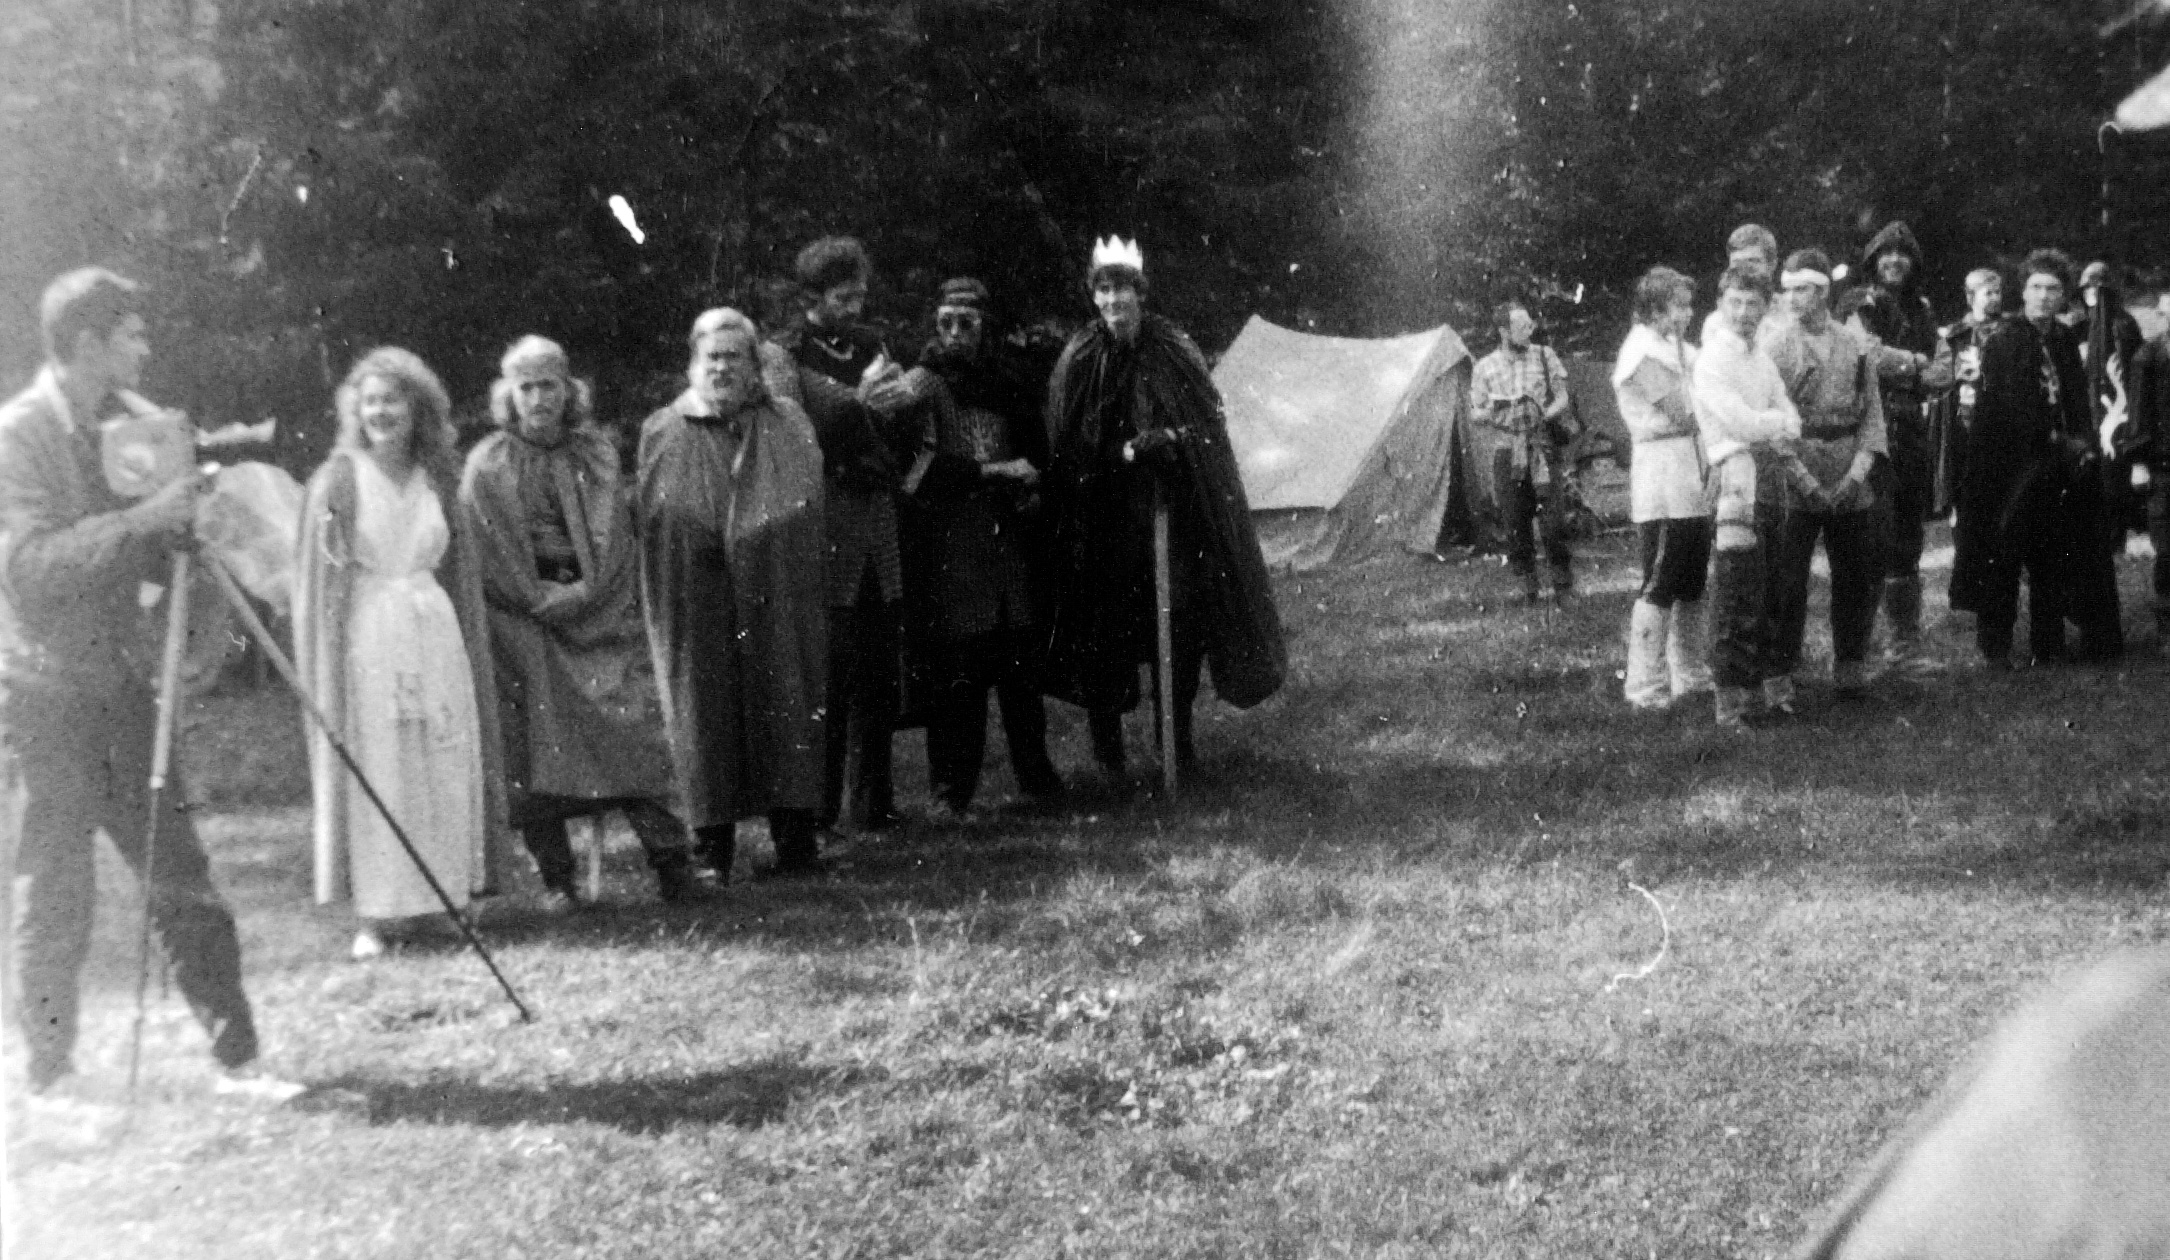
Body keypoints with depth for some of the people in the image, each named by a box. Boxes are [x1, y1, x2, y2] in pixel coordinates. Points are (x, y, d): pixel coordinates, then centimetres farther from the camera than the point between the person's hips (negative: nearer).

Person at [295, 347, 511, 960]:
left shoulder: (436, 480, 10)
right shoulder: (338, 480, -1)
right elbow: (320, 577, -2)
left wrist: (470, 649, 10)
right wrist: (324, 666, -9)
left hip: (434, 635, 4)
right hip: (367, 640, -4)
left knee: (443, 773, 3)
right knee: (374, 774, -3)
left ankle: (433, 897, 13)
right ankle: (377, 914, 3)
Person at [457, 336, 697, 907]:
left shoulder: (597, 453, 10)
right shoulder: (488, 467, 2)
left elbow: (616, 545, 6)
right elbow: (494, 566, -1)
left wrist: (578, 599, -7)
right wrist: (547, 601, -8)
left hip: (601, 618, 2)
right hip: (525, 624, -2)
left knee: (634, 727, -10)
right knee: (537, 747, -8)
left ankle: (671, 861, -8)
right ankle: (557, 879, -2)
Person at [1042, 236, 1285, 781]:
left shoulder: (1175, 350, 1)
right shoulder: (1079, 361, -4)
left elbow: (1209, 421, 6)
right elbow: (1070, 449, -5)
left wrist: (1173, 440, -13)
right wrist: (1128, 453, -17)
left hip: (1176, 510, 2)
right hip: (1107, 517, -2)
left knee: (1183, 620, 4)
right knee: (1106, 629, -1)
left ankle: (1177, 731, 21)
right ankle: (1107, 745, 11)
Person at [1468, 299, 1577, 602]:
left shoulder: (1544, 356, 6)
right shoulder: (1485, 367, 6)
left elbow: (1562, 399, 6)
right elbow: (1476, 412, 10)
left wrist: (1545, 415, -15)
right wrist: (1495, 411, -13)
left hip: (1544, 445, -1)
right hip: (1506, 449, 1)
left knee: (1555, 517, -7)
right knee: (1516, 519, 0)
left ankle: (1563, 582, 4)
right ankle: (1527, 582, 12)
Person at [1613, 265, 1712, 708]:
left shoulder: (1674, 348, 17)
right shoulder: (1644, 352, -11)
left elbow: (1696, 410, 11)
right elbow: (1685, 413, -16)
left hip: (1691, 477, 9)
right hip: (1662, 475, -9)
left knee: (1692, 585, 14)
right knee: (1660, 587, -7)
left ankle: (1691, 675, 23)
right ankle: (1646, 688, -3)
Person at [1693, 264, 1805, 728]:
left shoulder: (1763, 360, 18)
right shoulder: (1711, 361, -6)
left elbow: (1792, 424, 13)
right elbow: (1741, 423, -15)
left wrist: (1769, 431, -8)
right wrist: (1779, 421, 2)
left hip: (1772, 476, 8)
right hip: (1735, 477, -8)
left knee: (1768, 593, 9)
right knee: (1735, 590, -12)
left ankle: (1755, 684, 17)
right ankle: (1729, 695, -11)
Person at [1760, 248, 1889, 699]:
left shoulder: (1856, 346, 8)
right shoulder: (1774, 345, -2)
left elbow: (1872, 411, 7)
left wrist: (1858, 472, -7)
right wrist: (1802, 480, -14)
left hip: (1851, 484, 4)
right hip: (1792, 482, -4)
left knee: (1860, 575, 8)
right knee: (1786, 581, -6)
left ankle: (1849, 666, 23)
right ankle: (1778, 676, 2)